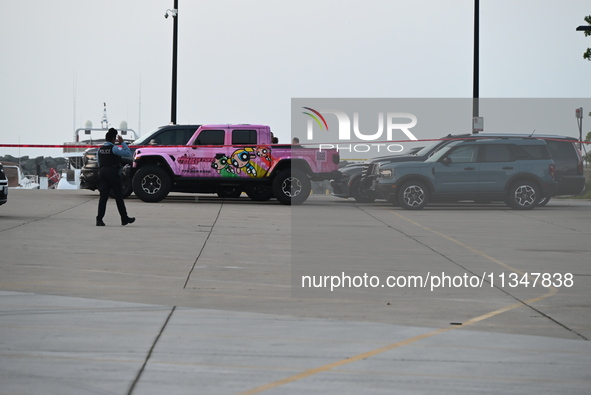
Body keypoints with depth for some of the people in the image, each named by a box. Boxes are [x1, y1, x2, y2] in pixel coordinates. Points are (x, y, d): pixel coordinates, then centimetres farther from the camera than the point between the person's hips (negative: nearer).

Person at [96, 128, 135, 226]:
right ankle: (124, 219, 11)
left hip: (102, 172, 5)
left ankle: (99, 219, -10)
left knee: (103, 196, 1)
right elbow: (128, 153, -10)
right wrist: (122, 143, -3)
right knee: (119, 196, 4)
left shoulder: (100, 149, 9)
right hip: (113, 173, -5)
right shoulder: (114, 148, -11)